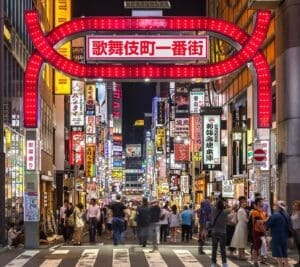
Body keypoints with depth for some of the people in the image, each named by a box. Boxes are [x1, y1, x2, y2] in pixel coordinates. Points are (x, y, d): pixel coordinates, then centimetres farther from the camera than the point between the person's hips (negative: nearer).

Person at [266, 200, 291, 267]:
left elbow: (267, 225, -15)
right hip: (285, 237, 7)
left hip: (277, 238, -7)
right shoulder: (287, 215, 6)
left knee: (279, 257, -1)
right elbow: (290, 225, 13)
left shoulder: (275, 215, -18)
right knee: (285, 256, 14)